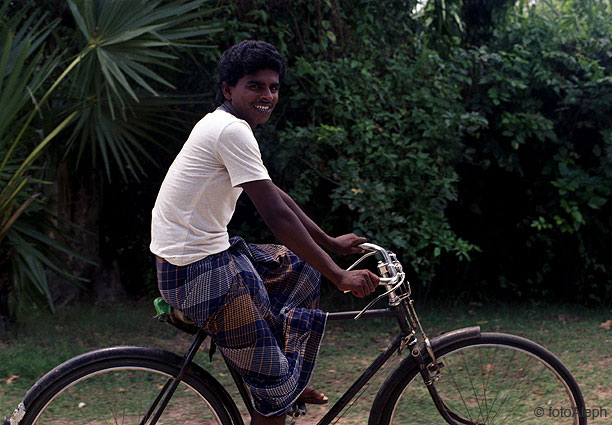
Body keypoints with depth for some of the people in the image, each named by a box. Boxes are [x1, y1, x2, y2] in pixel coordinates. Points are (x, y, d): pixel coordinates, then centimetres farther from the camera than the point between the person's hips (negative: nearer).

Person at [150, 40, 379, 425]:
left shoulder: (224, 126, 14)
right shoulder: (233, 130, -18)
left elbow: (278, 196, 19)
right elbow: (278, 216, -22)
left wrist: (331, 243, 19)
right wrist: (339, 276, -18)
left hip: (214, 251, 11)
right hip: (198, 270, -11)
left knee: (305, 271, 22)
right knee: (275, 385, -7)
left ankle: (294, 383, 28)